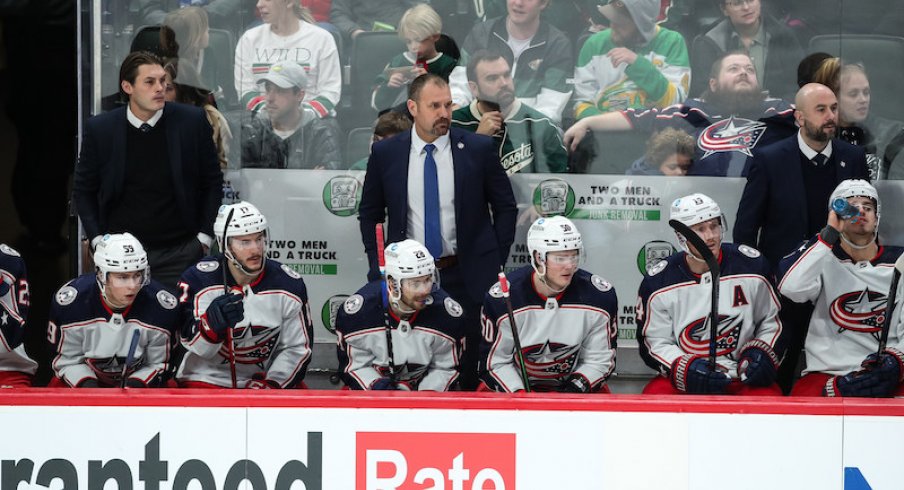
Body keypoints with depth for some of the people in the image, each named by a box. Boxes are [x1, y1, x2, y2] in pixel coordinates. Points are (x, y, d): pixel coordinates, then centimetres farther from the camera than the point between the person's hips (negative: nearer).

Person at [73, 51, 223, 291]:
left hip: (179, 253, 0)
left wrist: (204, 238, 1)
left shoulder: (192, 121, -1)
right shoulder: (99, 129, 0)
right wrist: (98, 240, 1)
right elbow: (83, 190, 10)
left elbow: (213, 183, 7)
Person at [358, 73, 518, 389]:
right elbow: (369, 213, 12)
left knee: (470, 369, 1)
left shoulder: (478, 149, -2)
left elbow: (505, 206, 7)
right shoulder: (386, 154, 1)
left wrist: (496, 261, 1)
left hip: (468, 276, -1)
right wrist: (379, 266, 4)